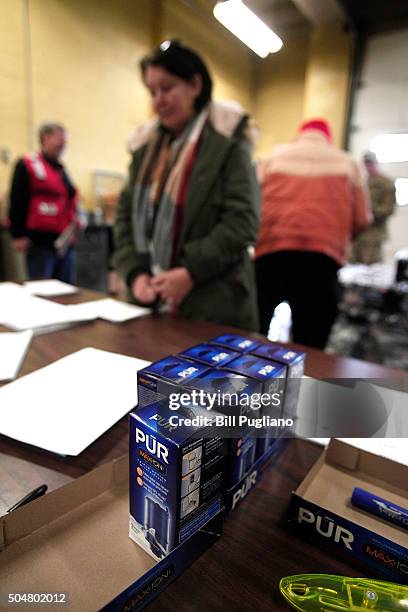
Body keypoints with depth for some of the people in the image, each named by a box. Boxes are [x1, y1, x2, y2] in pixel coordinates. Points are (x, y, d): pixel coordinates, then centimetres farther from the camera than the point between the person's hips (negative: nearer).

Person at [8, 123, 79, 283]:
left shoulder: (60, 169, 18)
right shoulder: (27, 165, -4)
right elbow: (17, 202, -9)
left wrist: (75, 220, 7)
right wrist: (18, 235, -13)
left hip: (64, 241, 7)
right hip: (41, 241, -7)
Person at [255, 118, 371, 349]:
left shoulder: (274, 158, 21)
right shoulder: (346, 163, 20)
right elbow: (361, 219, 13)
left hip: (271, 249, 1)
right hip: (322, 255, -1)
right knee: (310, 343, 1)